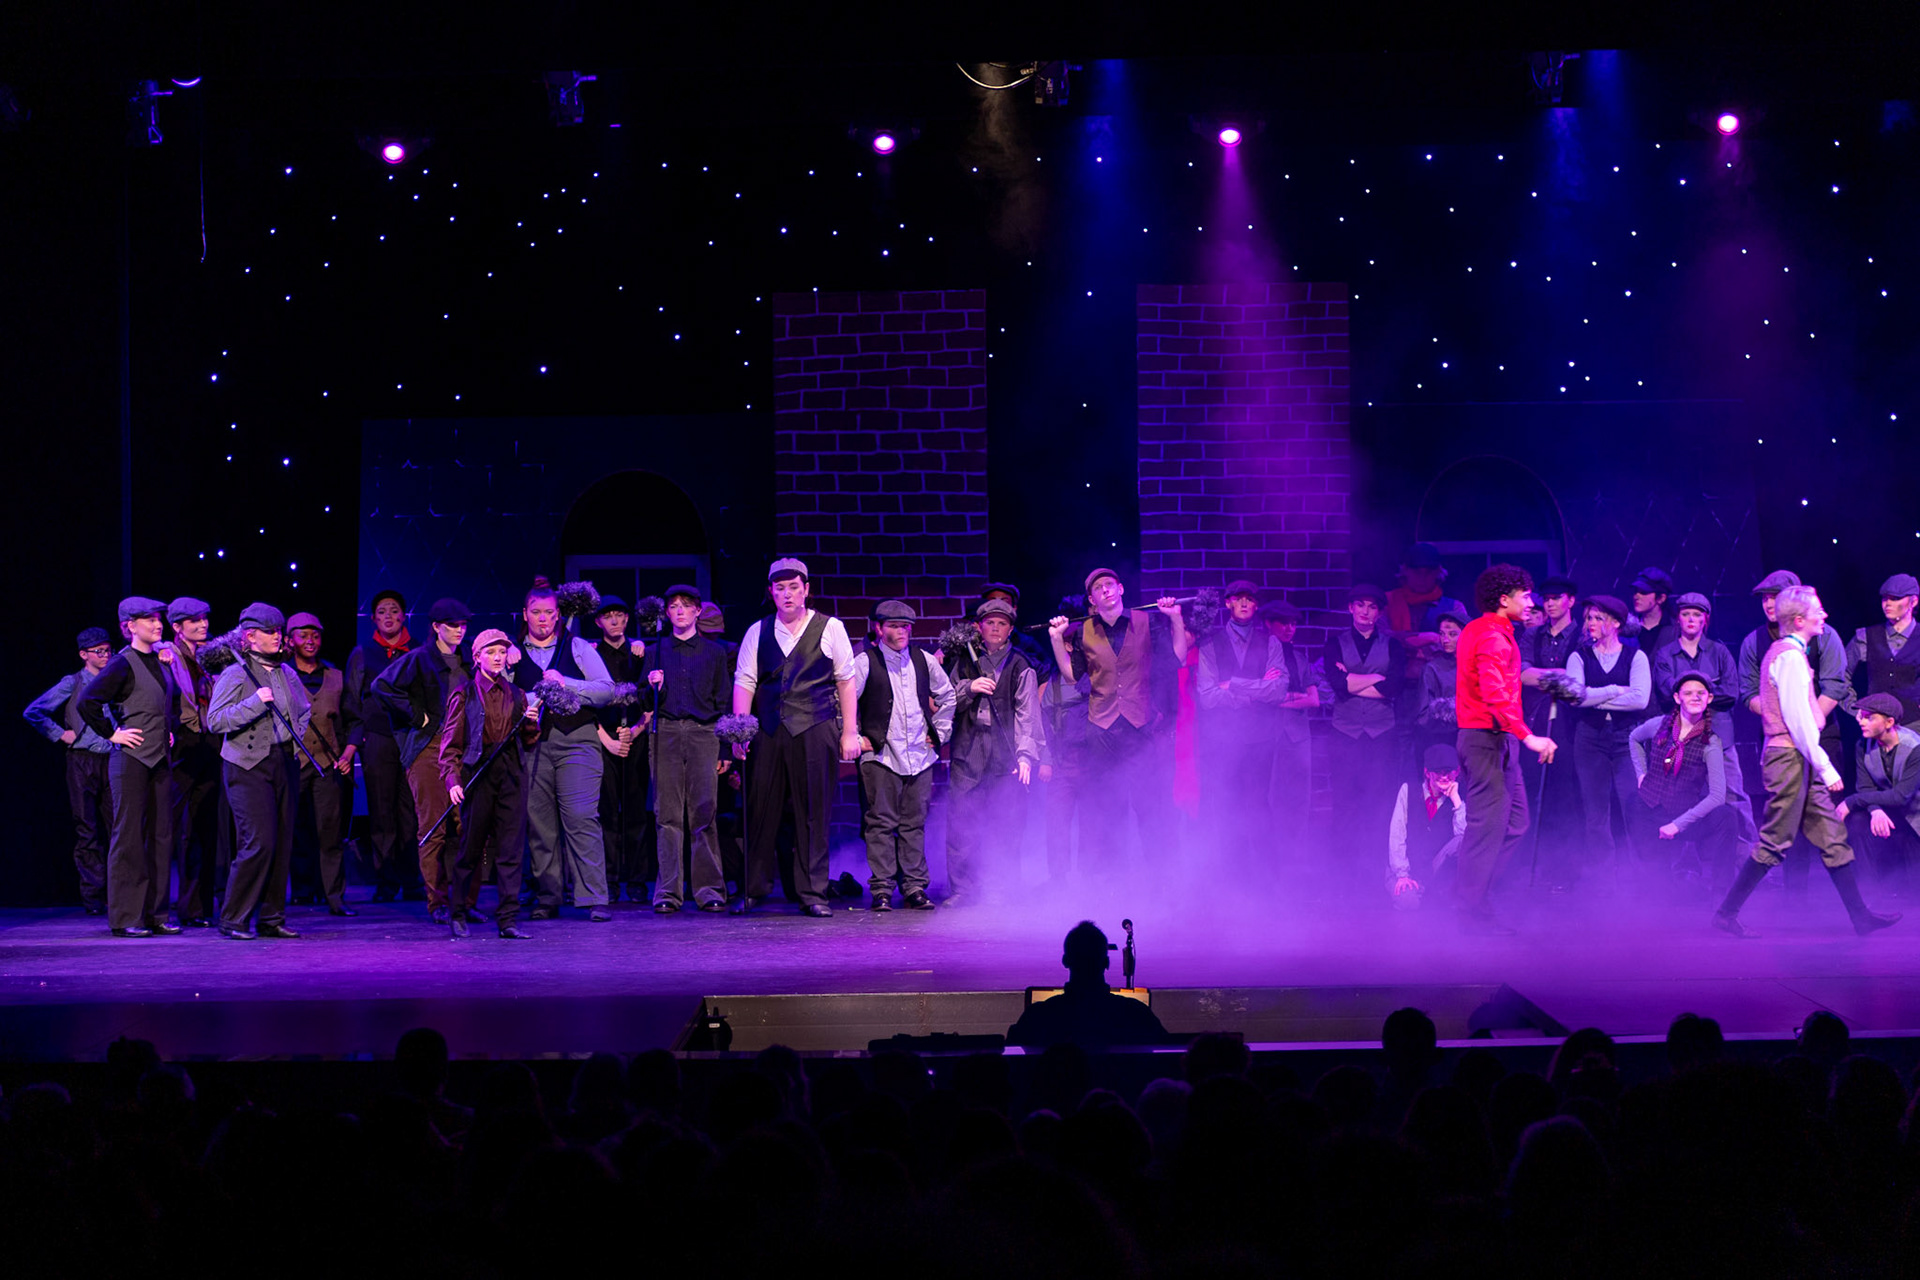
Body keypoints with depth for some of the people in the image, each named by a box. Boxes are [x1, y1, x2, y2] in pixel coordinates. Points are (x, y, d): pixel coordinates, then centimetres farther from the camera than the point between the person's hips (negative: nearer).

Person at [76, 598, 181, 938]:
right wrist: (111, 734, -12)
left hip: (161, 758, 7)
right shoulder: (123, 664, -10)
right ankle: (124, 918, -1)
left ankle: (154, 913, 13)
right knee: (129, 836, -4)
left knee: (161, 835, 7)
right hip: (131, 758, -7)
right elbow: (87, 702, -16)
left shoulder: (161, 662, 13)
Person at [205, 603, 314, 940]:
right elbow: (215, 720, -15)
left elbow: (304, 711, 30)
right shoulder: (235, 675, -6)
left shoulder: (287, 673, 14)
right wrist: (255, 702, -22)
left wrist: (295, 736, 14)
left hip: (284, 765, 7)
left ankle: (272, 918, 12)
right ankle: (233, 919, -5)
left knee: (283, 844, 4)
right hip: (248, 766, -7)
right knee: (258, 842, -14)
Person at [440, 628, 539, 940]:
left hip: (511, 773, 3)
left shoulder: (515, 694, 13)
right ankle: (458, 913, 17)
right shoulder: (464, 694, 2)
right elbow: (450, 743, 0)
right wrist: (452, 780, -11)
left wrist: (531, 722, -4)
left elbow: (527, 740, 17)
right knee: (471, 846, 1)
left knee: (510, 849, -1)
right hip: (478, 772, -3)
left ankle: (508, 920, 0)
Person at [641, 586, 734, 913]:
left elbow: (724, 702, 10)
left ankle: (708, 889, -4)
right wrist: (652, 687, -7)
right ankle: (668, 891, -3)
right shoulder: (655, 652, 15)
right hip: (666, 733, 1)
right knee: (668, 813, -3)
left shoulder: (715, 652, 13)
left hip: (703, 734, -1)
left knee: (703, 811, -7)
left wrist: (726, 750, 3)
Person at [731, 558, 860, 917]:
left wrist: (850, 732, 0)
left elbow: (846, 681, 5)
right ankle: (753, 889, 11)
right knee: (761, 810, 2)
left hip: (815, 731, -2)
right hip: (769, 732, 2)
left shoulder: (830, 628, 5)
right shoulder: (758, 632, 10)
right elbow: (744, 681, 7)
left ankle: (812, 894, 6)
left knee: (814, 814, 0)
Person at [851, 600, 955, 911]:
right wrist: (855, 738, -5)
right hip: (880, 755, -4)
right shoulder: (865, 661, -3)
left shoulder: (923, 660, 11)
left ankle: (914, 888, 11)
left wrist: (940, 732, 16)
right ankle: (881, 890, 0)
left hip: (920, 756, 4)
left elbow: (947, 695, 24)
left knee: (915, 824, 6)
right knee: (881, 824, -4)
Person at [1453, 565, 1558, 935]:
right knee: (1489, 823, -8)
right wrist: (1527, 736, -29)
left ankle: (1469, 894, 15)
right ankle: (1472, 911, -4)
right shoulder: (1493, 637, -16)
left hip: (1493, 738, 11)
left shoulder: (1476, 631, 17)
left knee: (1515, 821, 12)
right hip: (1489, 738, -11)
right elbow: (1495, 694, -27)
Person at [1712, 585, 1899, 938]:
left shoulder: (1783, 652, 17)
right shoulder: (1790, 655, -14)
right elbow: (1798, 720, -19)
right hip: (1790, 757, -10)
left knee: (1831, 836, 7)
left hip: (1798, 759, 10)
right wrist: (1825, 767, -18)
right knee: (1774, 843, -6)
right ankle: (1727, 913, -1)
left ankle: (1860, 915, 8)